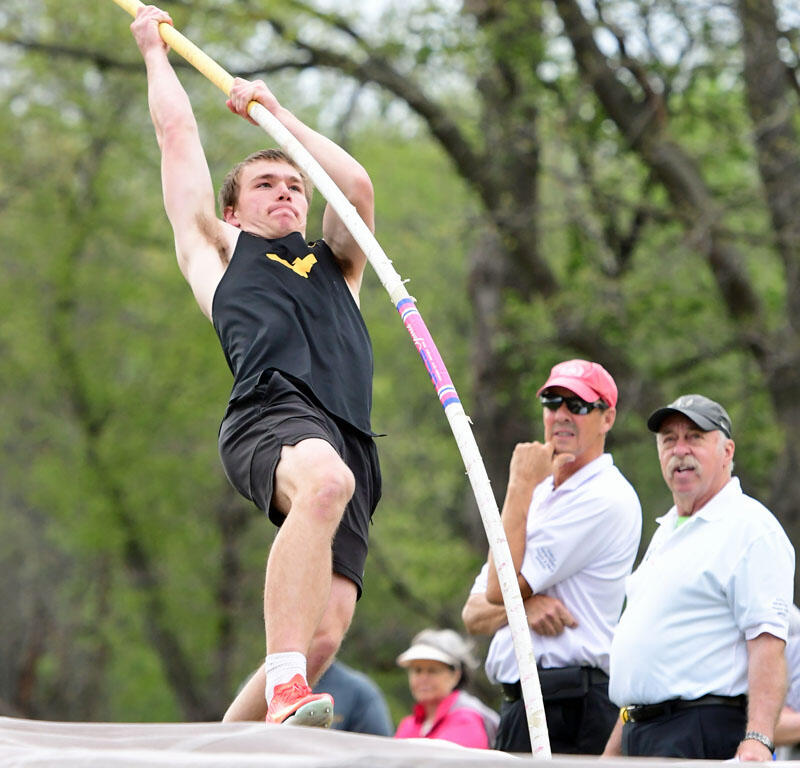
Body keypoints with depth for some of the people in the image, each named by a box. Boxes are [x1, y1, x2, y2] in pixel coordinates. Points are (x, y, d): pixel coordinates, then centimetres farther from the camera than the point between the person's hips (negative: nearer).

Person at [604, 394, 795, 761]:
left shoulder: (751, 529, -7)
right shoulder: (667, 532, 22)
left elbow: (768, 645, -17)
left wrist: (758, 740, -28)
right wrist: (613, 750, 22)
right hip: (640, 735, 9)